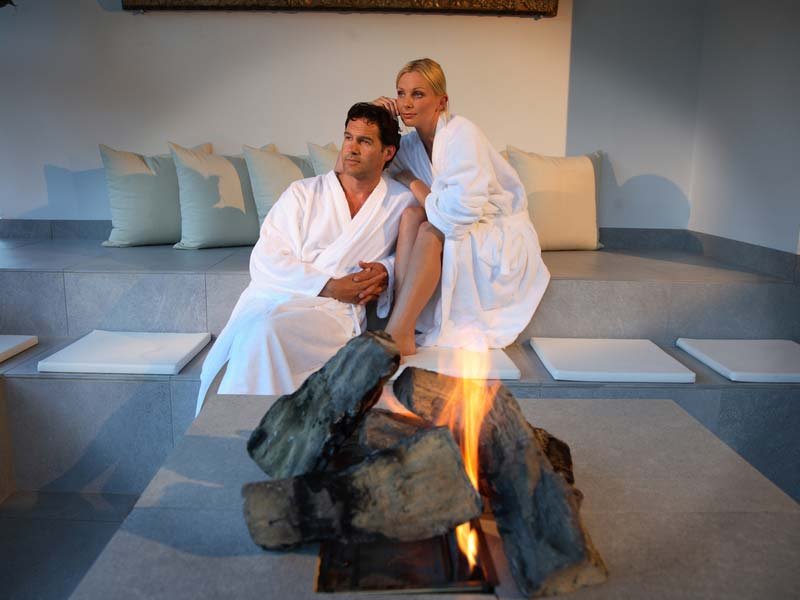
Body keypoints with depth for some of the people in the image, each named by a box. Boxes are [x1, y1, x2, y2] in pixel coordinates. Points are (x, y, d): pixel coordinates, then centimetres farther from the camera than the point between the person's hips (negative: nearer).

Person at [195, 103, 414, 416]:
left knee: (266, 329, -31)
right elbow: (264, 262, 0)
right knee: (253, 329, -32)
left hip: (336, 312, -1)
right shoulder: (303, 193, 9)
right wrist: (330, 287, -11)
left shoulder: (402, 202, 12)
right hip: (272, 299, 1)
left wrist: (386, 271, 1)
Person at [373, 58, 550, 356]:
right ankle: (402, 328, -29)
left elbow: (463, 207, -32)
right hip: (463, 233, 6)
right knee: (411, 215, -20)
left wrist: (413, 183, -17)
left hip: (503, 239, -6)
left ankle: (396, 334, -32)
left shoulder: (461, 133, -19)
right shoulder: (412, 142, 3)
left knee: (431, 229, -29)